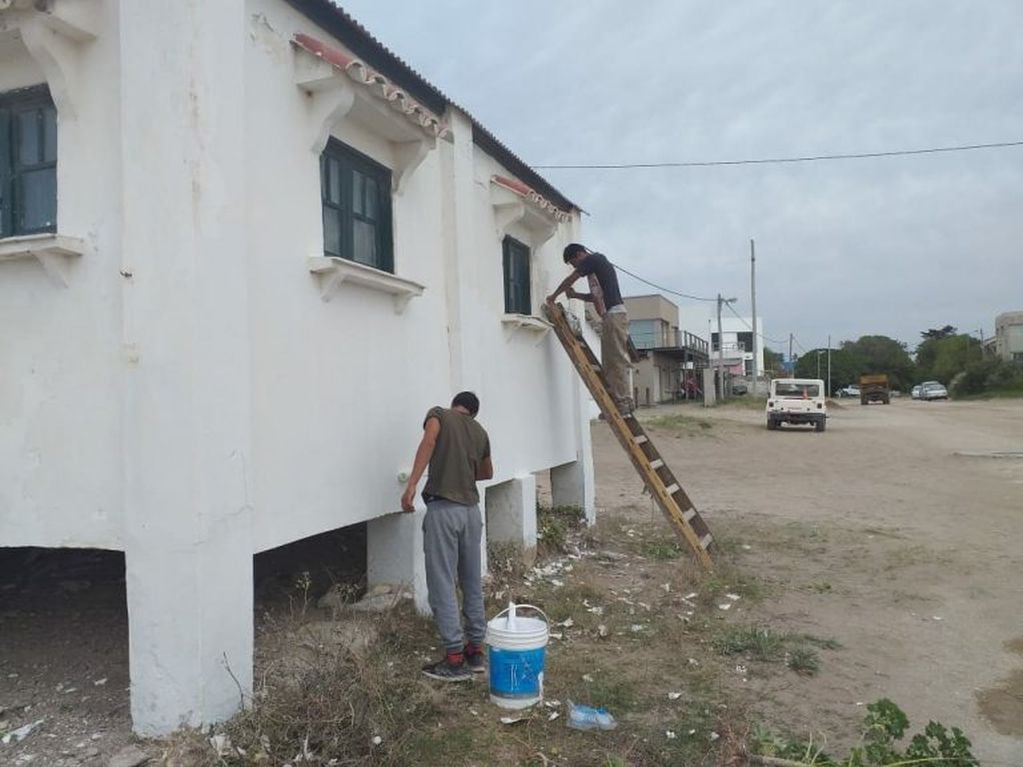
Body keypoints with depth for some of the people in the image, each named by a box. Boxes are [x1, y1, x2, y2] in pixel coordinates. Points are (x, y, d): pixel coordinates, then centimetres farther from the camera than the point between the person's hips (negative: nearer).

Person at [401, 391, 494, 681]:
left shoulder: (439, 414, 5)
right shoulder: (480, 431, 19)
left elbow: (429, 442, -18)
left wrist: (411, 484, -23)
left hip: (443, 509, -5)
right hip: (472, 509, 6)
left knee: (442, 585, 0)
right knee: (473, 583, 14)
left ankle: (455, 658, 2)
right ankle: (475, 650, 23)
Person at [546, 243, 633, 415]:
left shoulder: (593, 259, -1)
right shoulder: (600, 263, 27)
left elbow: (569, 281, 5)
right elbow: (597, 296, 29)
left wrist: (553, 296, 19)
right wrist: (575, 295, 17)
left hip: (614, 314, -10)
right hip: (613, 316, 10)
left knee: (616, 361, -12)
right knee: (609, 362, 7)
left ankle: (623, 404, -13)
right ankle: (615, 402, 7)